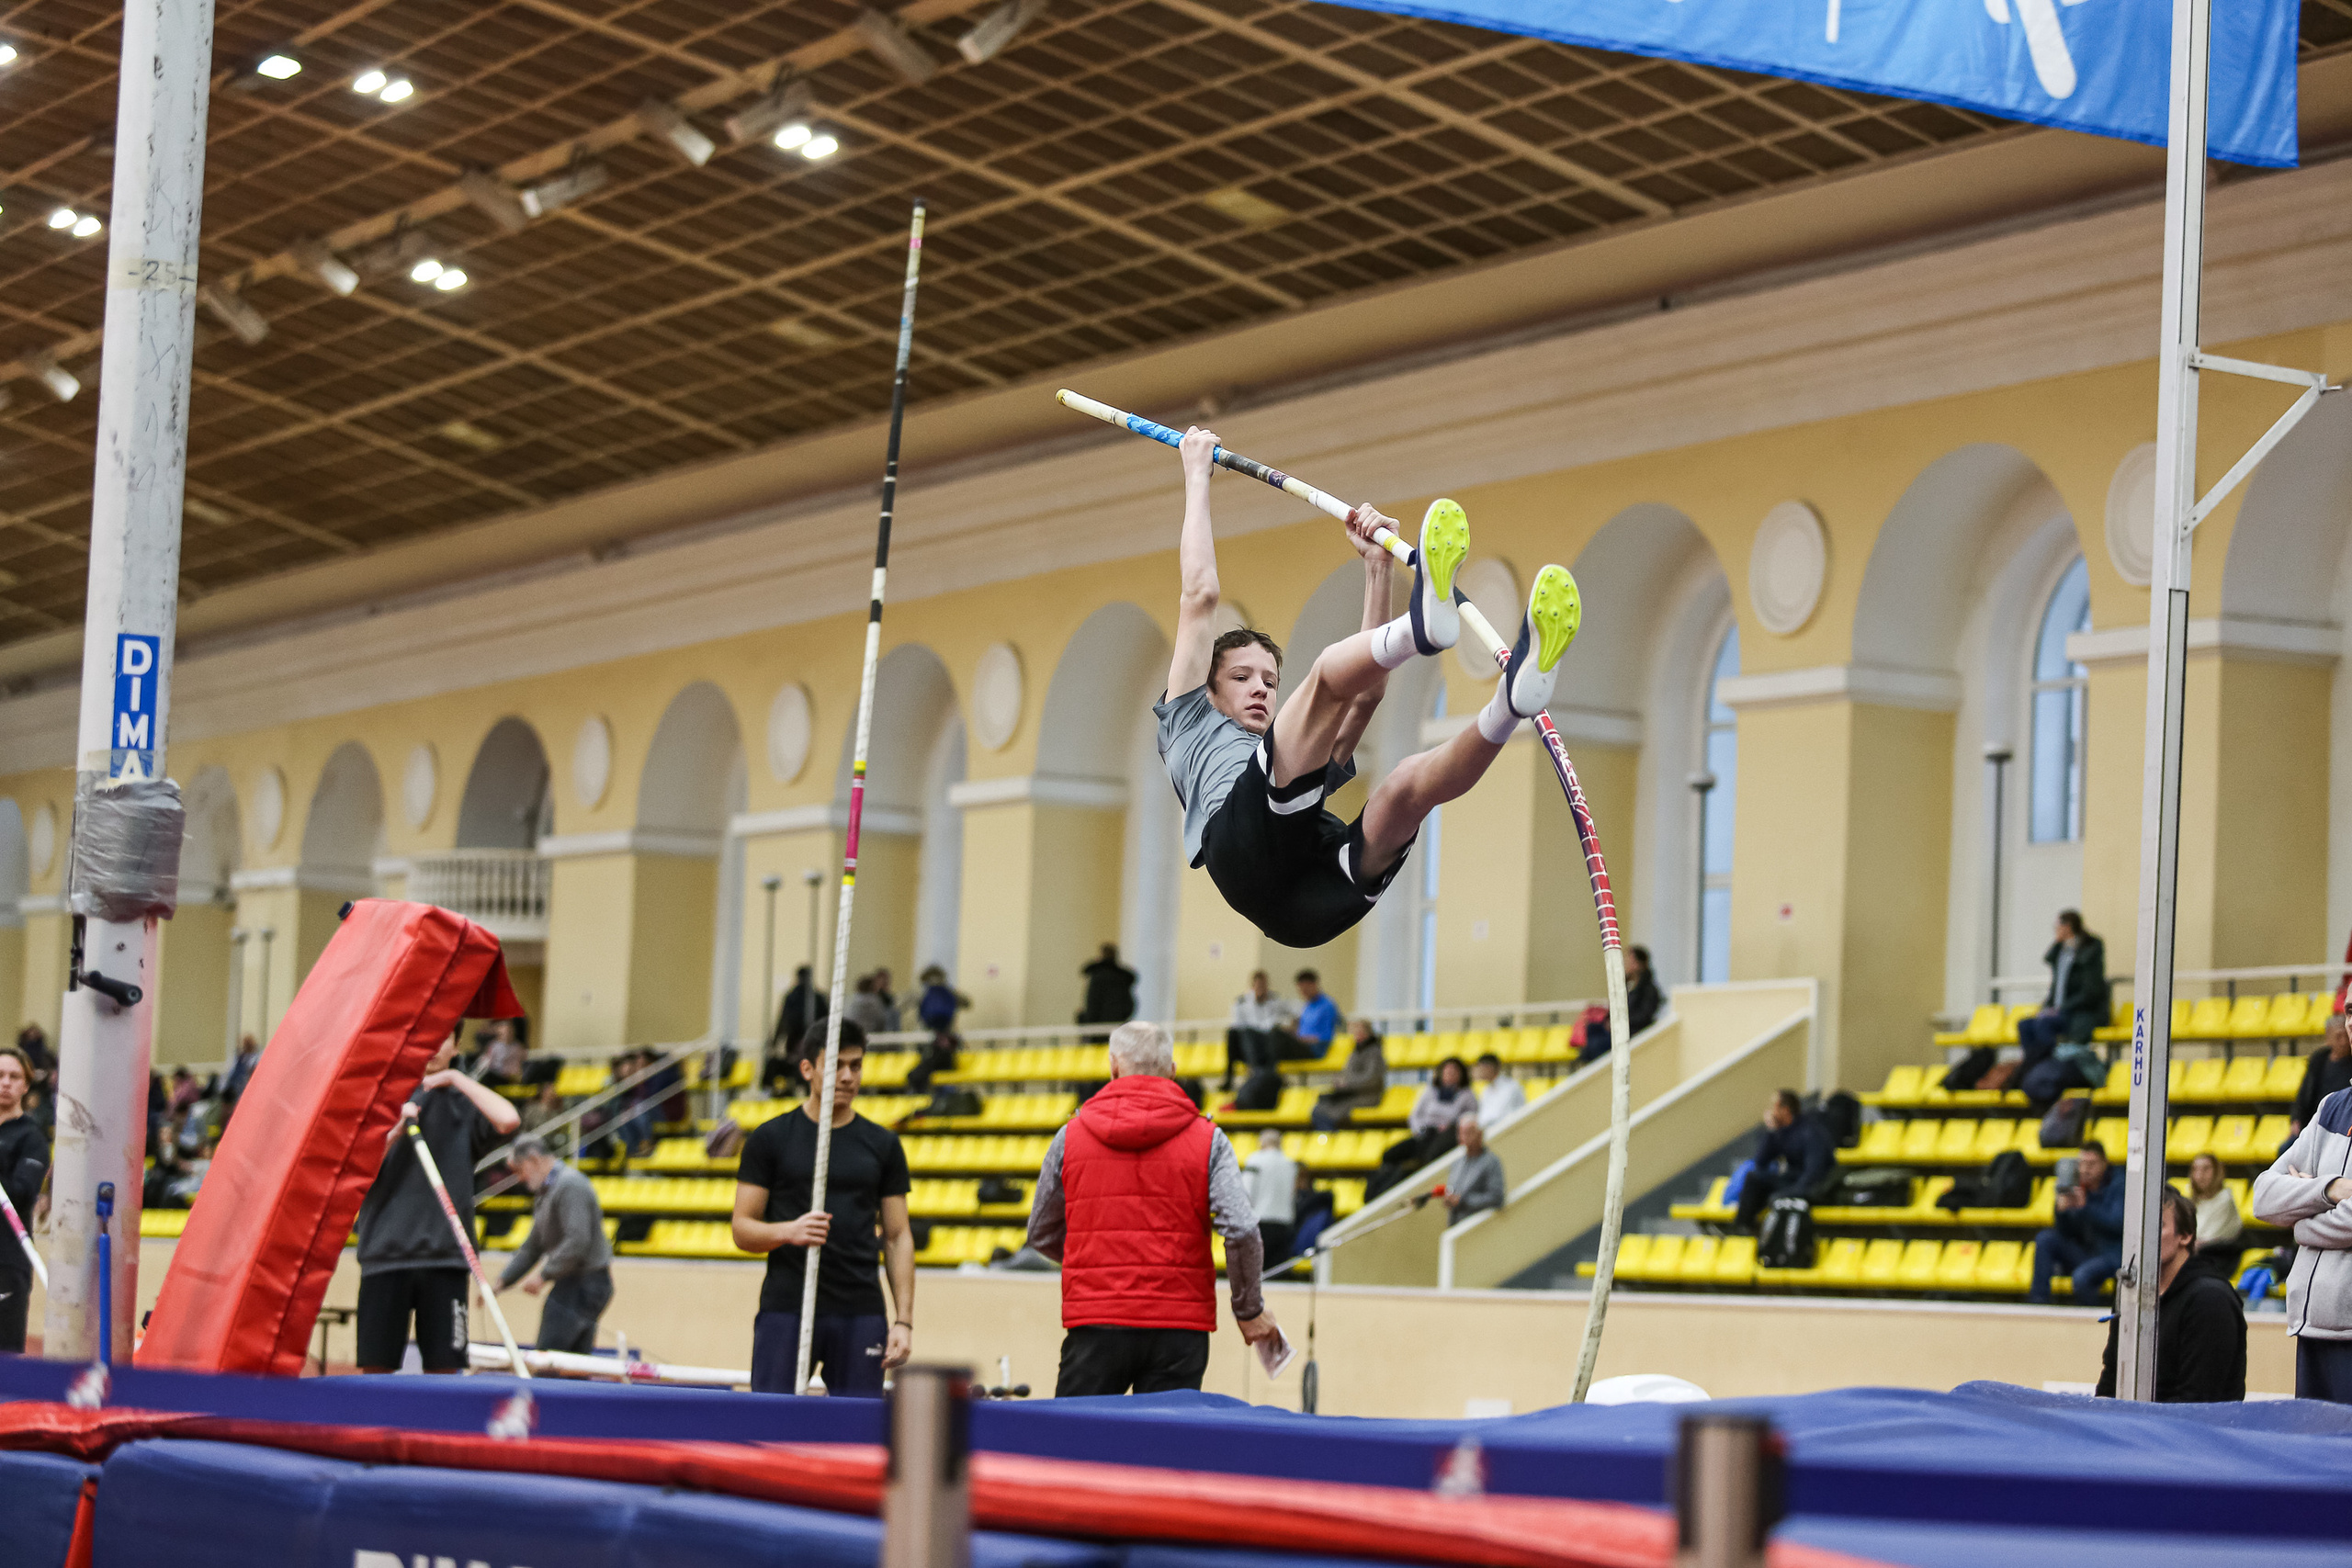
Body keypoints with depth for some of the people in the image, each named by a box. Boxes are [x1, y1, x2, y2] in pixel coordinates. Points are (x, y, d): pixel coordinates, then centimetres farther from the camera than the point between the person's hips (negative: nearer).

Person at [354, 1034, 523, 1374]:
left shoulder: (462, 1103, 10)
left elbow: (508, 1120, -12)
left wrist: (457, 1079, -3)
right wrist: (396, 1131, -11)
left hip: (444, 1255, 0)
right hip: (385, 1253, 0)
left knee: (444, 1368, -3)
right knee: (375, 1365, -2)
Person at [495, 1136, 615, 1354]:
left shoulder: (570, 1185, -14)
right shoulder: (546, 1195, 20)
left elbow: (578, 1240, -24)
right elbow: (532, 1248, 24)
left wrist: (544, 1275, -20)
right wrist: (501, 1282, 14)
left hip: (585, 1285, -10)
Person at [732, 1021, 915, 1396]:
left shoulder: (884, 1145, 10)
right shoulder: (770, 1138, 4)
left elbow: (898, 1237, 10)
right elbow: (743, 1230, 3)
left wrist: (903, 1320, 0)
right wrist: (788, 1231, -19)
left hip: (861, 1313, 2)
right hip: (785, 1311, -2)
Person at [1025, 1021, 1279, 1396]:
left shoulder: (1070, 1136, 5)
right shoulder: (1207, 1139, 0)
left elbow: (1042, 1233, 14)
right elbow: (1241, 1231, -8)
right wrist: (1249, 1310, 6)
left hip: (1094, 1326, 1)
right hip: (1177, 1328, -1)